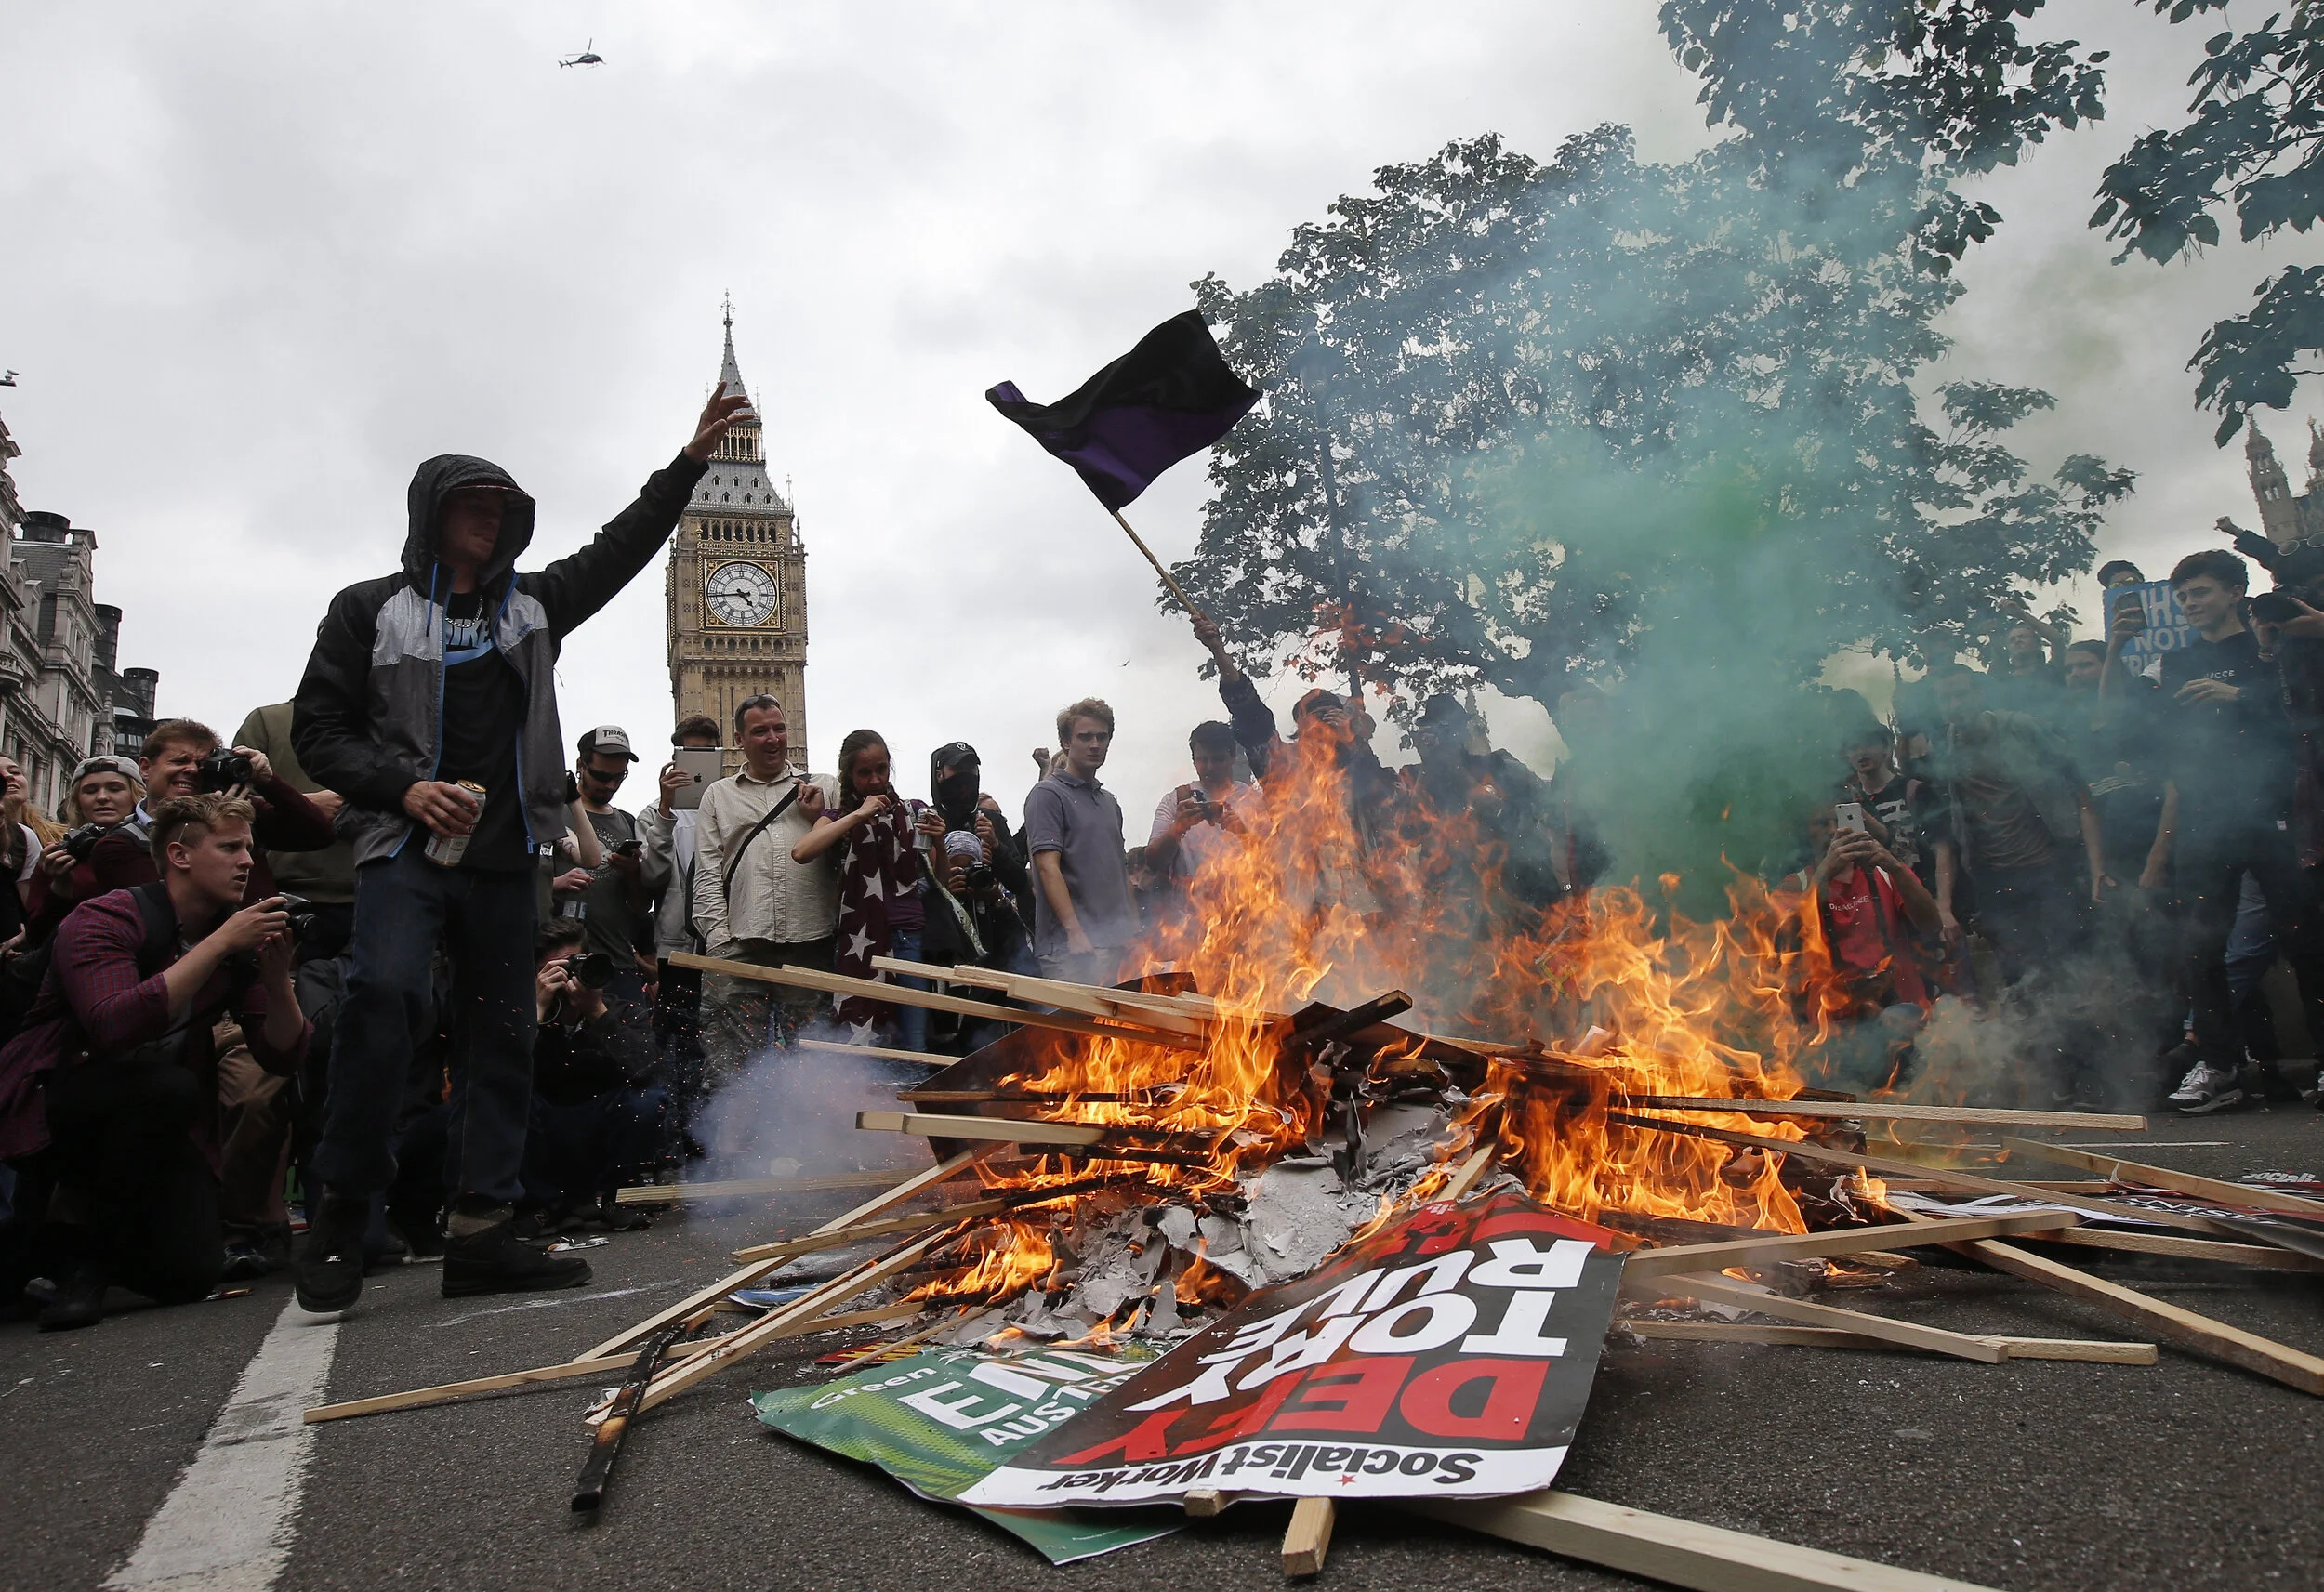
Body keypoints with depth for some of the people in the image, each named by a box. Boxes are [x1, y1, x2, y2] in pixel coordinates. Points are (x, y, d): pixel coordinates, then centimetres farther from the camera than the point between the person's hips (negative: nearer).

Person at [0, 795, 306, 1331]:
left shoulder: (241, 942, 0)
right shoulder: (105, 918, -16)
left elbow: (282, 1056, -4)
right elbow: (115, 1027, -35)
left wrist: (277, 972, -20)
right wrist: (220, 943, -33)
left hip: (155, 1129, 5)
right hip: (47, 1108, -4)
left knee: (194, 1271, -15)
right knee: (168, 1087, -35)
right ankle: (89, 1244, -9)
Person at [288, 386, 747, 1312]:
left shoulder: (531, 604, 18)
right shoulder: (370, 609, 8)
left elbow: (622, 547, 15)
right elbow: (318, 728, 4)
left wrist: (691, 460, 7)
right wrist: (403, 787, -13)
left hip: (503, 855, 4)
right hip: (406, 846, -4)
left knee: (503, 1035, 1)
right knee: (385, 991, -26)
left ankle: (480, 1234, 7)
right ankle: (343, 1208, -10)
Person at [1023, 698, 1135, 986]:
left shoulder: (1110, 802, 22)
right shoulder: (1048, 794, -2)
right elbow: (1048, 867, -13)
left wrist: (1133, 931, 13)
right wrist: (1075, 933, -22)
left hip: (1116, 945, 7)